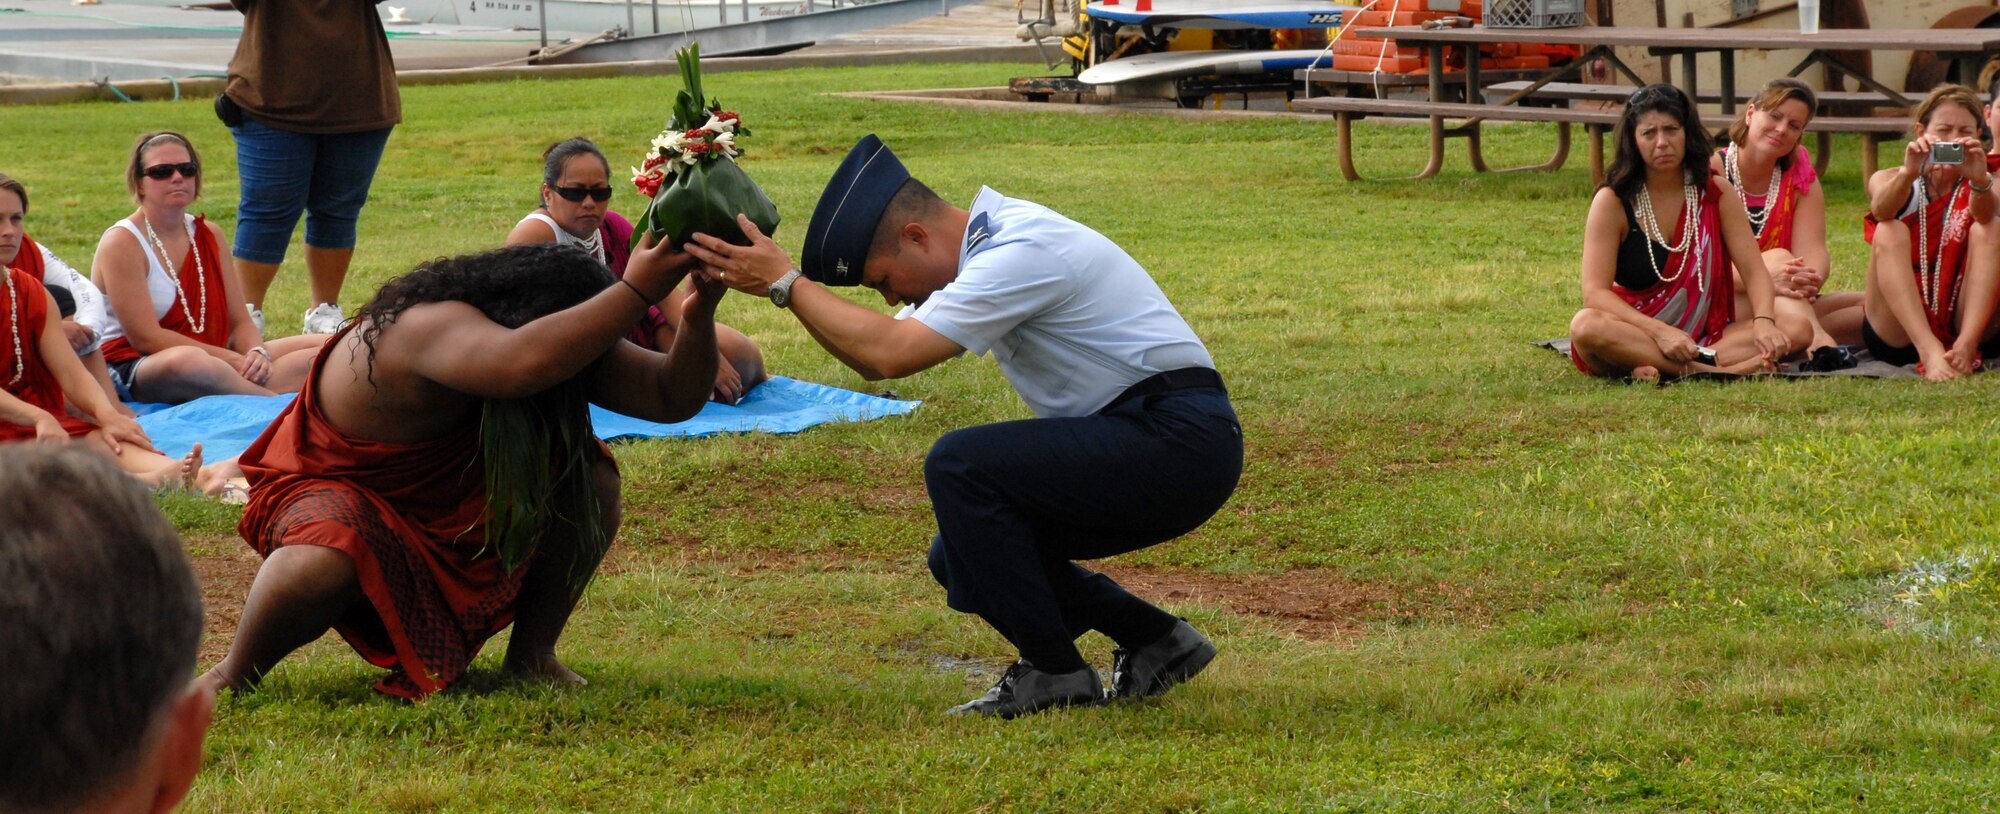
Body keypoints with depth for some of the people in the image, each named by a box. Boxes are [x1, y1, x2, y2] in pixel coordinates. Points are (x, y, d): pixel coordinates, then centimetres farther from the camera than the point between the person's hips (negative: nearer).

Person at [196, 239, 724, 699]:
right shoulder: (435, 324, -37)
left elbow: (672, 397, -13)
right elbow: (523, 362, -59)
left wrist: (699, 316, -33)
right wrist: (637, 291, -55)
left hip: (455, 506, 7)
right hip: (331, 487, -7)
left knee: (592, 481, -15)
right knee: (324, 561, -42)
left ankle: (532, 654, 1)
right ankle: (234, 675, -12)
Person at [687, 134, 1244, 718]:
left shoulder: (1023, 254, -19)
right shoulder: (989, 248, 12)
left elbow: (891, 352, -26)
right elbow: (876, 359, 16)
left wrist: (787, 283, -16)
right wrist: (791, 289, 3)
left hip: (1179, 440, -10)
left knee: (959, 465, -20)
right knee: (959, 556, 9)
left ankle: (1053, 673, -12)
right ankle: (1155, 642, 14)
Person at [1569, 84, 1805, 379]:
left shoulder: (1716, 194, 4)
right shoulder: (1612, 202, -5)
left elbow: (1754, 270, 0)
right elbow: (1595, 292, -13)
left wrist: (1764, 322, -22)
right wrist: (1660, 332, -27)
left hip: (1703, 338, 3)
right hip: (1636, 337, -3)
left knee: (1797, 329, -19)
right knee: (1586, 326, -36)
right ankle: (1708, 371, -37)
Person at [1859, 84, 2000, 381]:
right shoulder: (1890, 180, 6)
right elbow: (1881, 209, -20)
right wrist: (1908, 173, -42)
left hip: (1966, 325, 0)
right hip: (1899, 332, 0)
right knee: (1889, 232, -22)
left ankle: (1966, 346, -37)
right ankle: (1930, 351, -43)